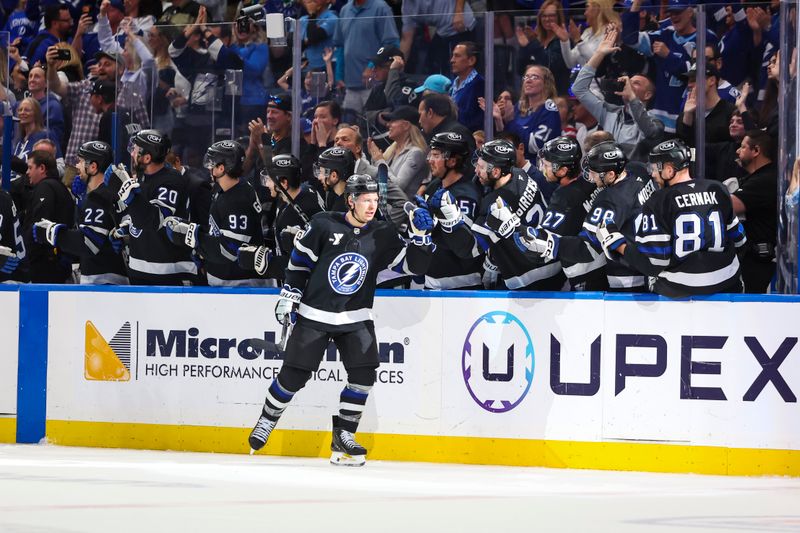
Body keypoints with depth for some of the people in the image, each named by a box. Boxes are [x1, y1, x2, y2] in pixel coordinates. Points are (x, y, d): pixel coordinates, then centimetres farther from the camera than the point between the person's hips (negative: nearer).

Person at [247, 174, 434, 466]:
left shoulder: (384, 234, -2)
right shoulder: (324, 226, -10)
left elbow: (413, 265, -3)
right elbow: (299, 261, 0)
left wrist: (420, 237, -17)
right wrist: (289, 295, -2)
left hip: (356, 319, 2)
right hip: (314, 315, -2)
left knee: (363, 374, -13)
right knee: (293, 375, 0)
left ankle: (342, 436, 0)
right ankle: (266, 422, 23)